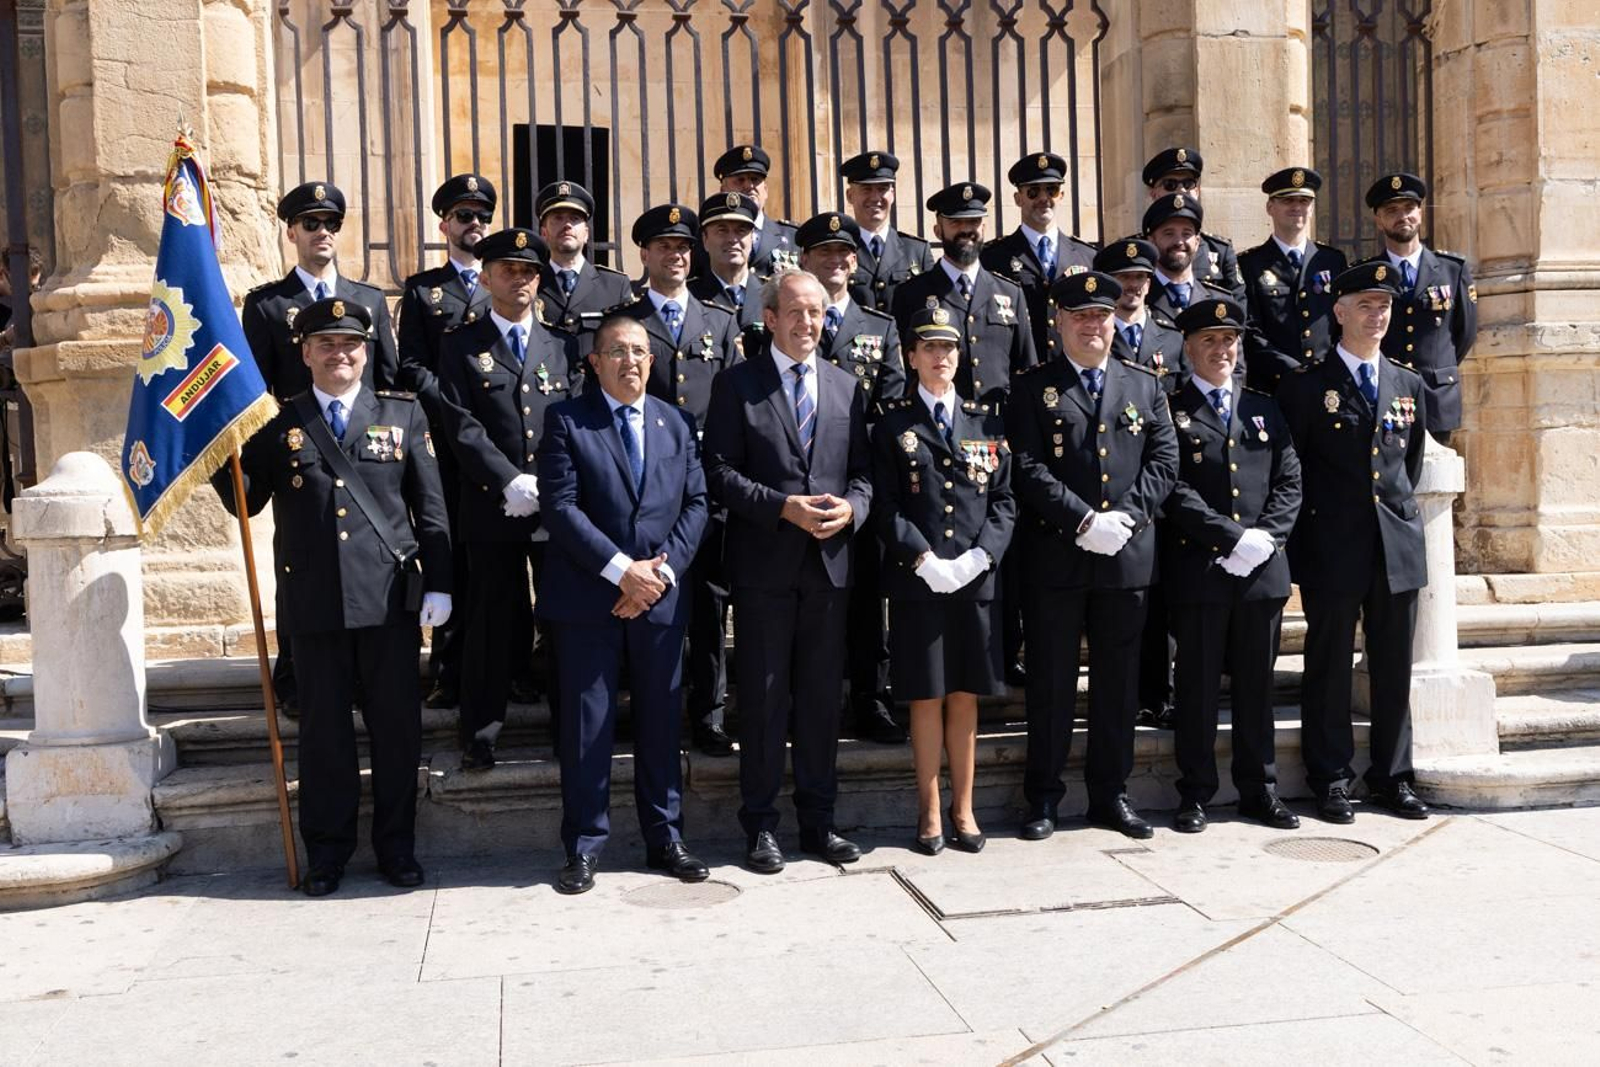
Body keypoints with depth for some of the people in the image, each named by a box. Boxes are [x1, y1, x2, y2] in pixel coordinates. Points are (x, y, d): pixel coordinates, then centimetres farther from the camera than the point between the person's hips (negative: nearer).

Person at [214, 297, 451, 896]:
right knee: (324, 728, 8)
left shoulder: (403, 414, 7)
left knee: (397, 724, 7)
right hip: (313, 603, 0)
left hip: (391, 598, 0)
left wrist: (439, 584, 0)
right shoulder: (278, 423, 7)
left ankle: (397, 846, 21)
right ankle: (327, 850, 22)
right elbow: (245, 500, 4)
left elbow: (430, 507, 5)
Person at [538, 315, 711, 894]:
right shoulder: (565, 420, -1)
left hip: (662, 597, 3)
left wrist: (662, 570, -7)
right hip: (589, 599, -3)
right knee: (587, 727, 3)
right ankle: (584, 847, 13)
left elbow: (696, 503, 7)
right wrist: (622, 569, -16)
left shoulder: (676, 423, 11)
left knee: (661, 722, 10)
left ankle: (665, 838, 21)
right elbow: (561, 505, -10)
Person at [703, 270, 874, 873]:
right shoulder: (737, 384, 1)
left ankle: (818, 821, 20)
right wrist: (785, 508, -16)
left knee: (822, 697, 9)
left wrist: (851, 507, -10)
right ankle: (761, 826, 12)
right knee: (764, 698, 2)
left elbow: (863, 470, 12)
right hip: (764, 564, -3)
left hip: (830, 561, 4)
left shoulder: (846, 387, 13)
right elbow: (720, 472, -5)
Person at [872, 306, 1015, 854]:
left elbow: (1004, 500, 7)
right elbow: (885, 506, -3)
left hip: (977, 579, 2)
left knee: (965, 695, 8)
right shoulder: (893, 423, 3)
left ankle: (963, 807, 19)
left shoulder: (986, 422, 11)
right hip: (916, 581, -2)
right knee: (926, 697, 4)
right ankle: (930, 811, 14)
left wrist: (979, 555, -9)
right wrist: (923, 559, -14)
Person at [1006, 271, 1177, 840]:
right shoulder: (1033, 389, 3)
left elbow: (1164, 461, 6)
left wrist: (1125, 517, -9)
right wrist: (1085, 520, -15)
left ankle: (1111, 794, 20)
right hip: (1055, 557, -3)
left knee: (1118, 681, 9)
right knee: (1051, 681, 3)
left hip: (1128, 557, 3)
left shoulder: (1144, 385, 13)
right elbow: (1028, 470, -7)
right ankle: (1044, 798, 13)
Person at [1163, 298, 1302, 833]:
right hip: (1197, 570, -4)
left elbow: (1289, 482, 10)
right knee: (1197, 687, 2)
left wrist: (1264, 537, -6)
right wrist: (1234, 537, -14)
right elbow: (1174, 491, -9)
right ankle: (1195, 794, 11)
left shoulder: (1264, 409, 16)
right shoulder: (1170, 411, 1)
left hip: (1263, 569, 4)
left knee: (1256, 685, 10)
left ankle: (1260, 789, 20)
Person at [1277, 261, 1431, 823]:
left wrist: (1400, 505, 15)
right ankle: (1331, 780, 13)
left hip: (1398, 546, 4)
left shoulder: (1410, 385, 12)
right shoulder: (1306, 386, -2)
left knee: (1394, 669, 10)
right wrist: (1308, 534, -2)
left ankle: (1393, 776, 21)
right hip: (1333, 550, -4)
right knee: (1329, 669, 3)